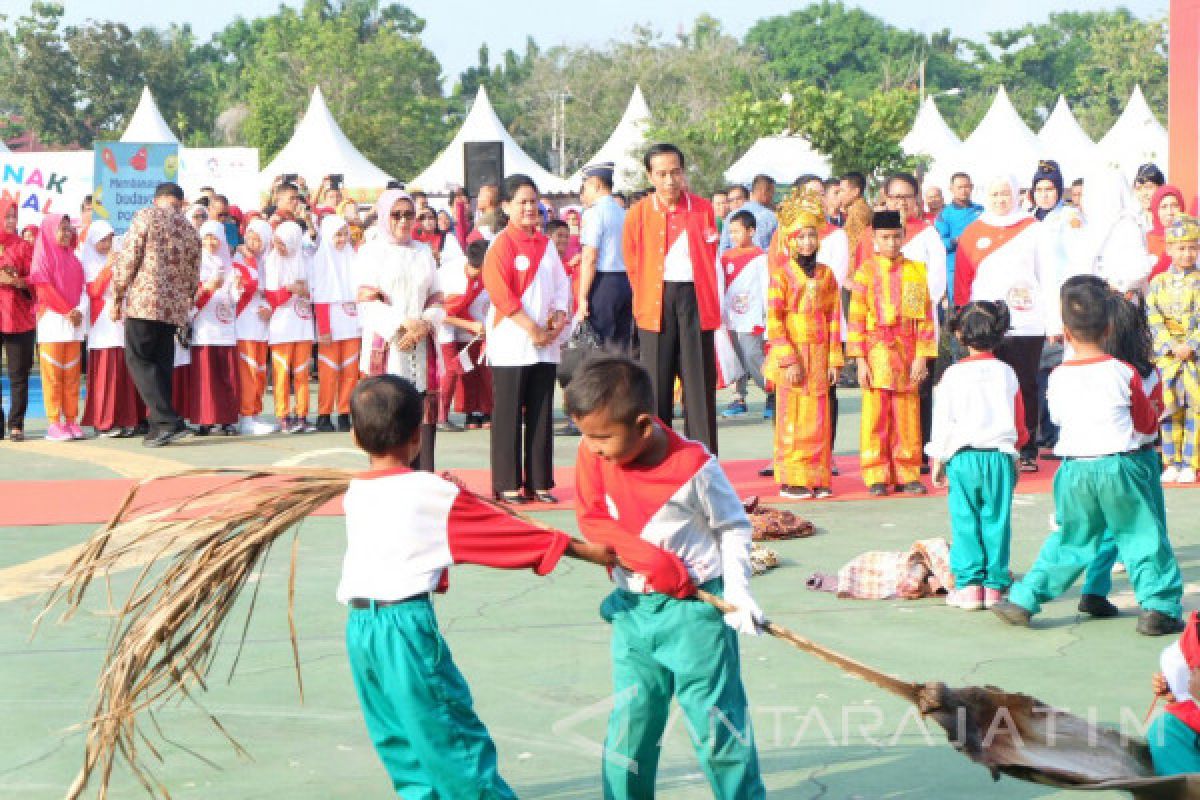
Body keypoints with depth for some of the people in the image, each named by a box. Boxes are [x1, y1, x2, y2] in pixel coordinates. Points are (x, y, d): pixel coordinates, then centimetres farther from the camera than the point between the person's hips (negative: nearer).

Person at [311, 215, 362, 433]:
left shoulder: (351, 256, 14)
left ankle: (344, 415, 7)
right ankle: (324, 416, 2)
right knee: (329, 371, -4)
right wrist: (324, 329, -12)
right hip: (331, 322, -5)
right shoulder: (321, 258, 0)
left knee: (350, 371, 2)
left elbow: (358, 292, 14)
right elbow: (319, 297, -6)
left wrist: (362, 321, 3)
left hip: (352, 323, 5)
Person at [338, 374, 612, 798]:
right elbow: (503, 528, -5)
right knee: (454, 737, 0)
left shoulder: (354, 494, 7)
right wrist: (585, 549, 0)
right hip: (407, 622, -6)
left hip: (359, 627, 6)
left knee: (401, 746, 14)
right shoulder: (430, 493, -8)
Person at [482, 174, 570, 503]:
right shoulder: (501, 244, -7)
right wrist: (533, 330, -15)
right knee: (508, 414, -2)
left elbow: (561, 284, 14)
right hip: (511, 342, -6)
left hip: (546, 344, 6)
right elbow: (502, 294, -13)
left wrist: (559, 315, -5)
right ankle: (507, 485, 3)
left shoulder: (546, 244, 12)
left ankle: (539, 483, 12)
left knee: (541, 414, 7)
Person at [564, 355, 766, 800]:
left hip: (696, 607, -4)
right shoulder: (593, 454, -6)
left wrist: (737, 589, -14)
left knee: (717, 724, 1)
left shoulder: (694, 466, -16)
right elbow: (591, 520, -7)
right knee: (628, 724, 11)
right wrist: (649, 559, -19)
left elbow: (734, 527, -3)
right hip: (634, 609, 4)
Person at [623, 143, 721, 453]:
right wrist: (644, 302, 10)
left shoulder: (703, 209, 4)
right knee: (656, 382, 1)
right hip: (655, 302, 0)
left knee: (700, 383, 0)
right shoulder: (638, 214, 2)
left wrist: (710, 302, 11)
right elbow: (633, 265, 11)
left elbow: (710, 259, 13)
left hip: (695, 299, 0)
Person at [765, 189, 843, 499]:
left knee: (819, 418, 4)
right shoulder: (782, 273, -2)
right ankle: (791, 480, 4)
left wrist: (834, 359, 5)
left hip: (820, 354, 4)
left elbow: (834, 318, 11)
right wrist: (788, 358, -14)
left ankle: (818, 479, 10)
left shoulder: (826, 273, 11)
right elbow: (774, 319, -7)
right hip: (792, 354, -4)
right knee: (792, 418, -2)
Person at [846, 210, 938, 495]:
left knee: (907, 417, 5)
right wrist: (861, 361, -8)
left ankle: (907, 476, 13)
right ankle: (876, 477, 7)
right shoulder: (866, 272, 2)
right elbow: (856, 319, -1)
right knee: (876, 417, 0)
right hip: (877, 351, -2)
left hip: (909, 352, 2)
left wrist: (922, 357, -2)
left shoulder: (916, 271, 7)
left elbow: (926, 317, 6)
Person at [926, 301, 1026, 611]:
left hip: (963, 457, -2)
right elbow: (1019, 423, 12)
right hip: (1001, 456, 2)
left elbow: (942, 422, -2)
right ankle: (995, 584, 7)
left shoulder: (953, 374, -3)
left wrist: (938, 462, 5)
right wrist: (1013, 447, 28)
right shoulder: (1006, 373, 5)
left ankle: (968, 585, 3)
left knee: (965, 523, 3)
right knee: (997, 522, 5)